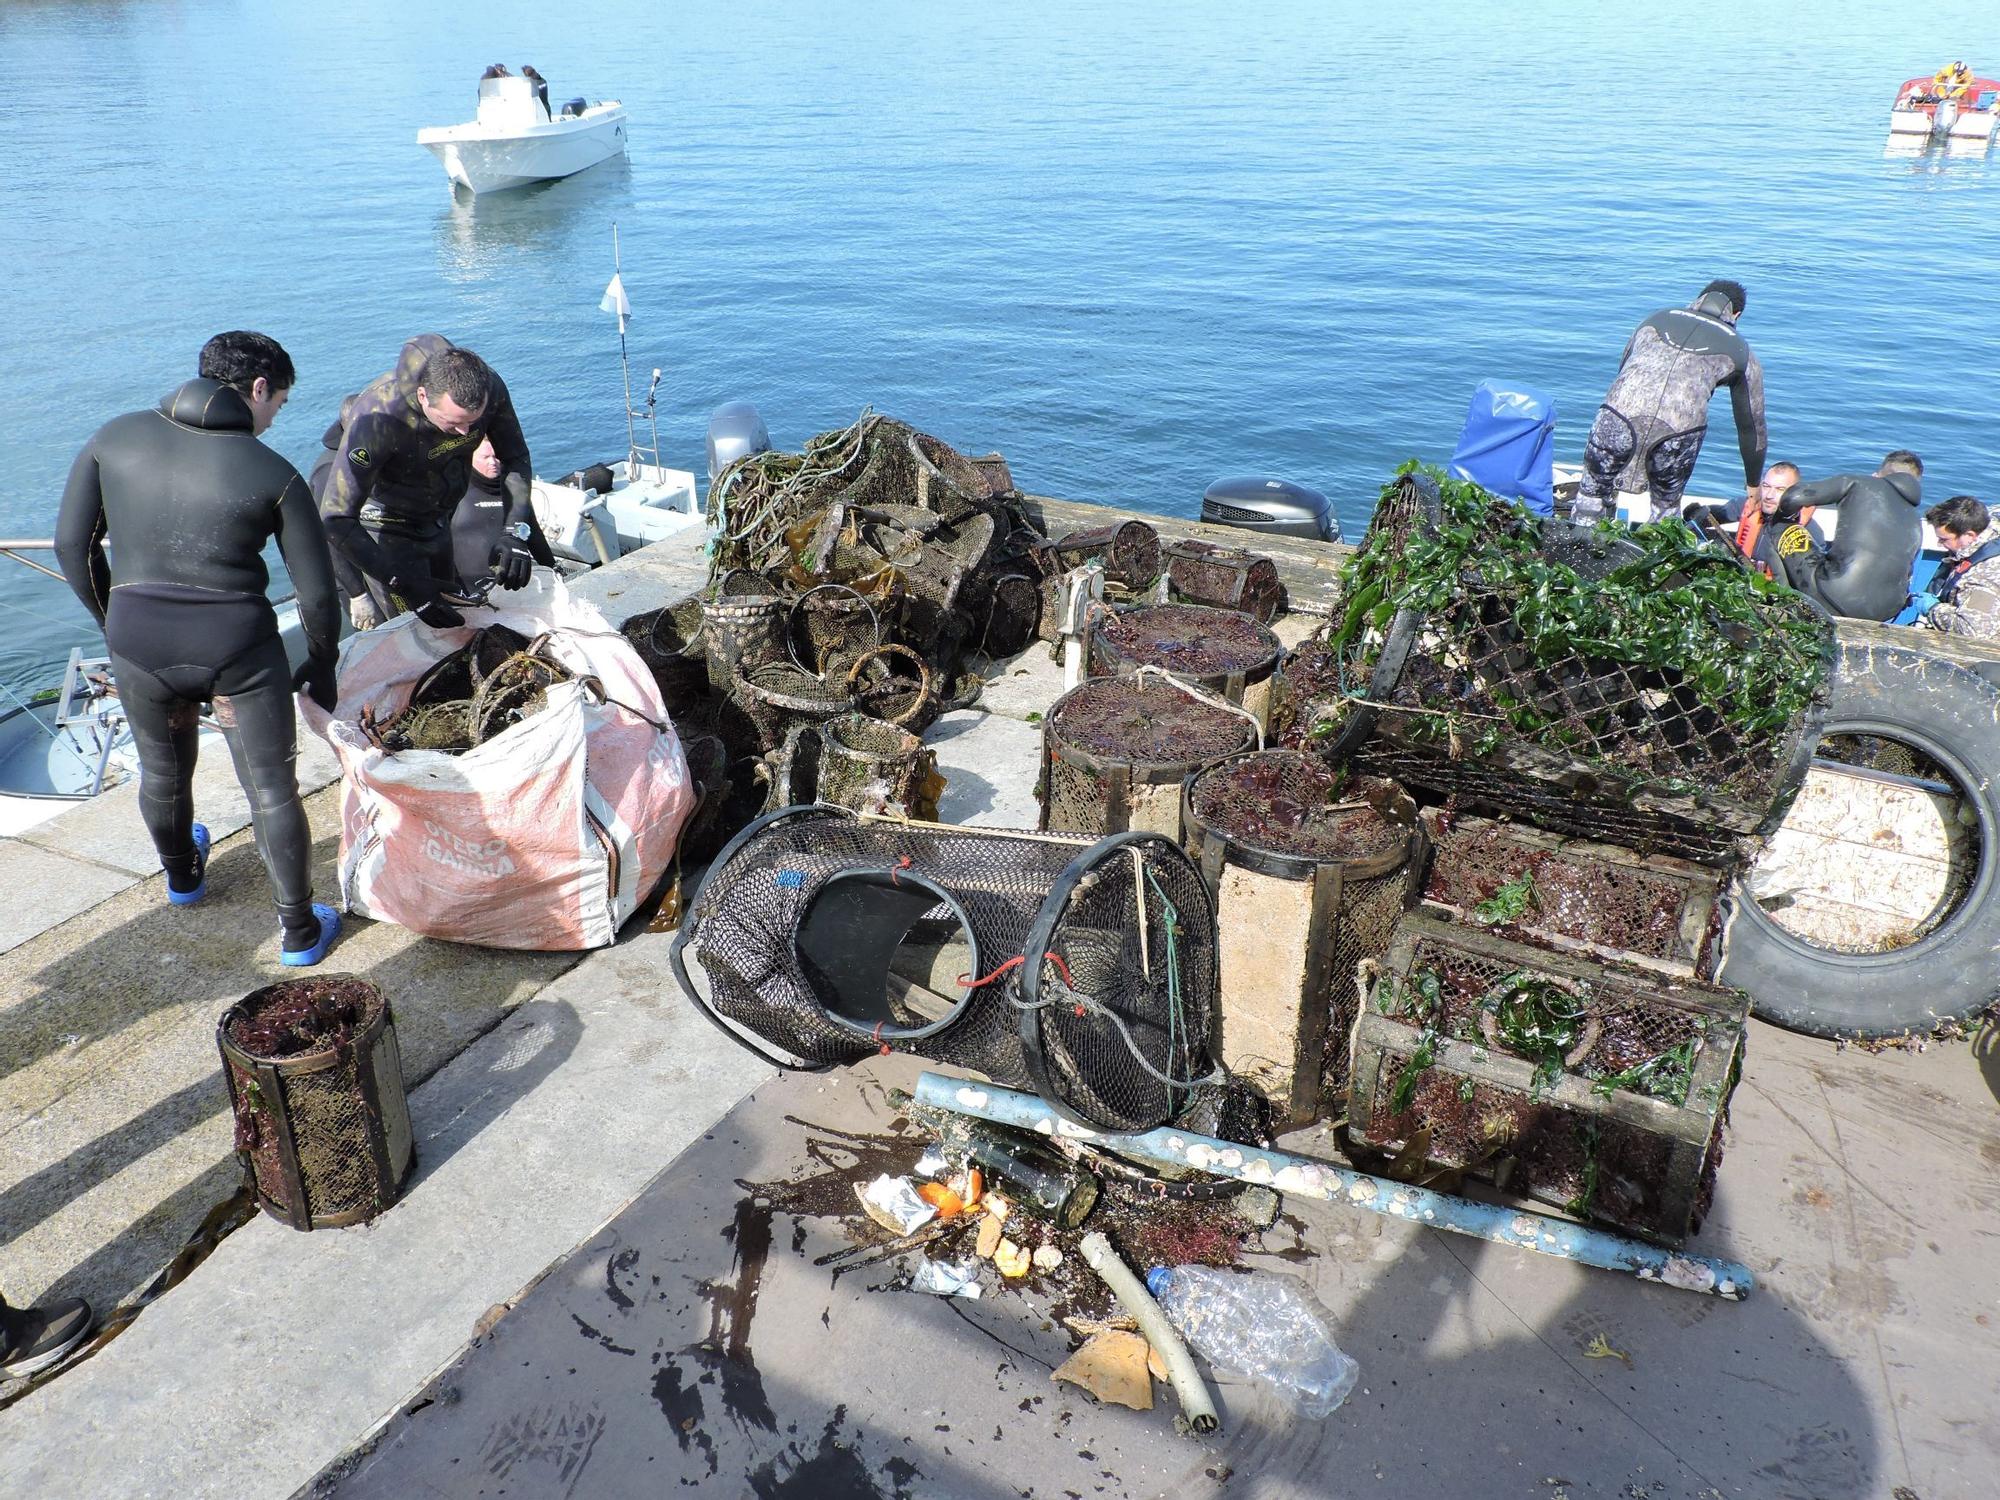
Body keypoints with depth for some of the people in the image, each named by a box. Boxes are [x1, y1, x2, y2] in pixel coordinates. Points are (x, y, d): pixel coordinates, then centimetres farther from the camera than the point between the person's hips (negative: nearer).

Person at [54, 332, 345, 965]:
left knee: (163, 769, 28)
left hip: (137, 643, 3)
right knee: (272, 792, 11)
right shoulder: (273, 473, -7)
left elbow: (73, 545, 4)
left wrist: (115, 622, 18)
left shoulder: (115, 437, 1)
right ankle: (299, 932, 21)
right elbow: (317, 591, -5)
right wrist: (321, 667, 11)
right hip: (240, 649, -3)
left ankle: (182, 876, 54)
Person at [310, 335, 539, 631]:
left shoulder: (489, 388, -24)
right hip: (382, 519, -5)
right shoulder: (377, 418, -38)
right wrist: (404, 584, -41)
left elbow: (515, 457, -7)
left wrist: (516, 534, -21)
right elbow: (337, 520, -36)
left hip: (435, 518, 6)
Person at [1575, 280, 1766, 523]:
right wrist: (1753, 485, 45)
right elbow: (1751, 424, 32)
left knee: (1591, 494, 19)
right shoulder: (1740, 351, 26)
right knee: (1666, 506, 24)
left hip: (1622, 412, 1)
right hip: (1681, 428, 0)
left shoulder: (1659, 317, 30)